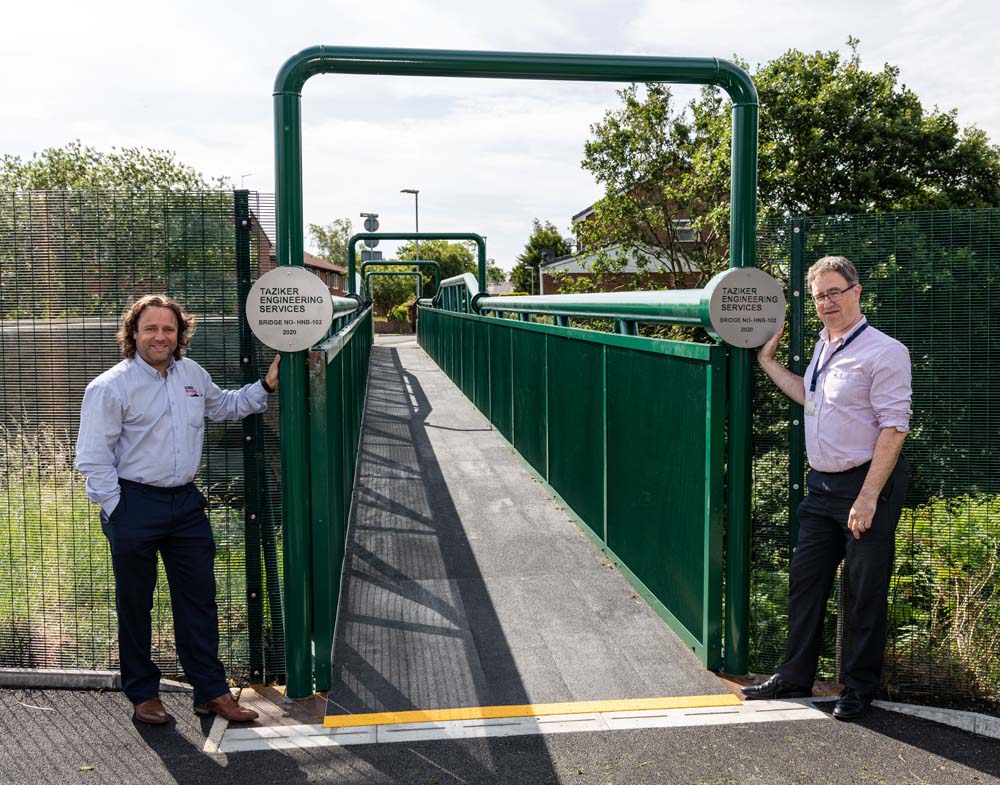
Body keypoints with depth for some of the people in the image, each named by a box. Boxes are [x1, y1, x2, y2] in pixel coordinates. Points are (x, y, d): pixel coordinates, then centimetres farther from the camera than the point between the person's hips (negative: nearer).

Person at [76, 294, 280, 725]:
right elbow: (93, 459, -12)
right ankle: (143, 693, 26)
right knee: (135, 604, 9)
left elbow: (224, 405, 27)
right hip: (135, 505, -5)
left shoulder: (192, 374, 8)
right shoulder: (110, 386, -11)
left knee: (199, 598, 9)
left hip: (186, 503, 5)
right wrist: (116, 511, -13)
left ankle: (211, 690, 19)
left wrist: (266, 386, 16)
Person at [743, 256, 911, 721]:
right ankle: (795, 678, 26)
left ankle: (860, 687, 20)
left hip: (867, 482, -8)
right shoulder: (824, 346, 12)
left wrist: (868, 497, -21)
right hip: (821, 485, 8)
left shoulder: (884, 351, -13)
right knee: (804, 581, 12)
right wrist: (768, 361, 23)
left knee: (866, 591, 4)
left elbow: (894, 427, -17)